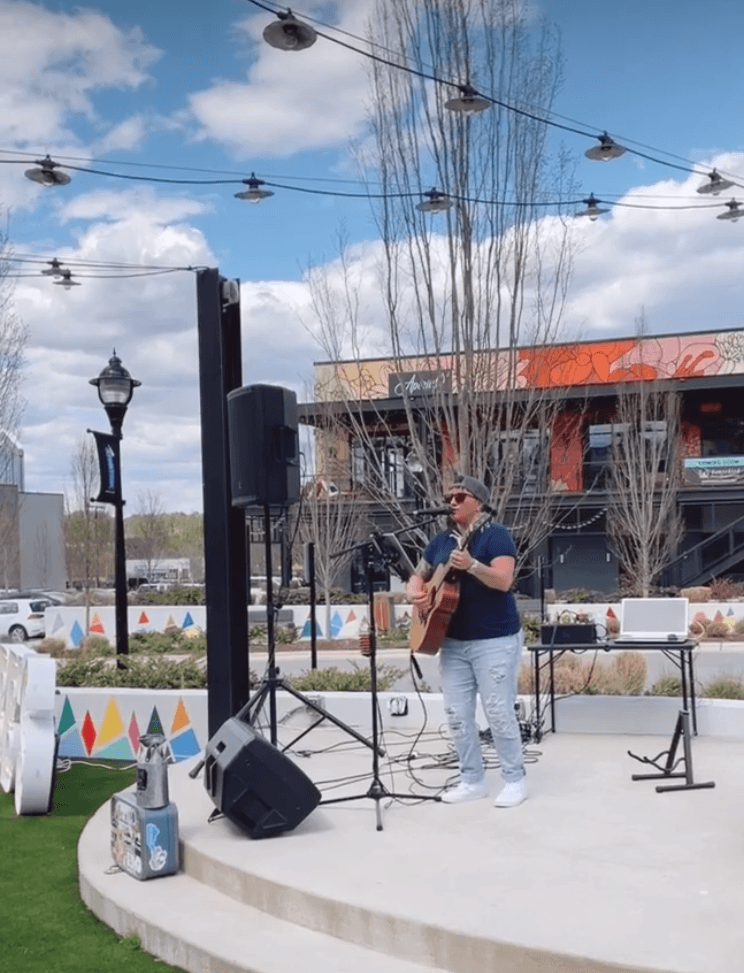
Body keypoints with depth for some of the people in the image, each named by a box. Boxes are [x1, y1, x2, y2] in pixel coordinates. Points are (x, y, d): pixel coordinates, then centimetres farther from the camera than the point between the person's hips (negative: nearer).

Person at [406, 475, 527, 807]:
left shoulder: (496, 535, -8)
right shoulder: (442, 541, 12)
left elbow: (504, 581, -20)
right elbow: (418, 575, 20)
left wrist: (472, 565, -35)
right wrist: (414, 591, -2)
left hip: (495, 640, -7)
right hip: (452, 641, 7)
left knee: (498, 712, -3)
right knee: (456, 714, 7)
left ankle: (515, 780, 12)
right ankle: (472, 780, 18)